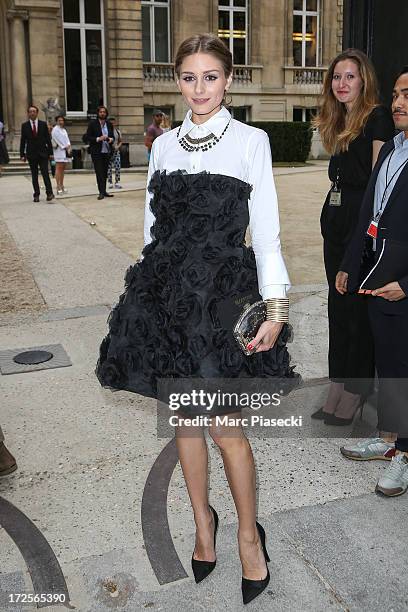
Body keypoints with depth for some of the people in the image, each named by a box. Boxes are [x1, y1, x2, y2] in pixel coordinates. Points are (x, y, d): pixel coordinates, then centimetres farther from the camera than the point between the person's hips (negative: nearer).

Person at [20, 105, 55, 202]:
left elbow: (48, 139, 5)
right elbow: (22, 141, 5)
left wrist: (50, 152, 0)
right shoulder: (24, 125, 5)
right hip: (31, 154, 1)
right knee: (34, 175, 5)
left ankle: (49, 193, -9)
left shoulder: (43, 124, 5)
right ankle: (36, 195, 10)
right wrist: (22, 154, 0)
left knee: (45, 173, -9)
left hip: (42, 153, -1)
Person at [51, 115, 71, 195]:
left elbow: (66, 139, 13)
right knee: (58, 168, -11)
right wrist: (66, 147, -12)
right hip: (59, 151, -8)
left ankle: (61, 186, 13)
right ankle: (58, 187, -15)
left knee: (62, 169, 9)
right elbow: (59, 140, -12)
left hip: (65, 151, 8)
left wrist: (69, 146, -5)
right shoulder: (55, 130, -5)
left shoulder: (64, 130, 19)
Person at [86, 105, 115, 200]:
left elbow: (112, 136, 19)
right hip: (96, 152, -4)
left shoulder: (109, 124, 11)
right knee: (99, 172, -7)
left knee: (105, 173, 7)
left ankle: (103, 191, 13)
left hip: (107, 152, 4)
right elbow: (88, 137, -5)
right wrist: (98, 139, -19)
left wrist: (111, 139, -4)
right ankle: (101, 192, -7)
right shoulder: (92, 124, -2)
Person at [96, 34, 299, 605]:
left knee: (225, 426, -2)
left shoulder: (251, 141, -1)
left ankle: (249, 533, 23)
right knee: (183, 416, 12)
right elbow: (153, 225, 13)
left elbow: (266, 232, -4)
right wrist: (148, 291, 11)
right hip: (166, 294, 4)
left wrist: (275, 306, -10)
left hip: (223, 294, -4)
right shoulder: (164, 144, 10)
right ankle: (203, 521, 34)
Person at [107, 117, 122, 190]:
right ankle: (110, 183, 5)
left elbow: (120, 141, 14)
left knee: (118, 167, -5)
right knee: (109, 167, -1)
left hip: (116, 151, 3)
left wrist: (118, 146, -5)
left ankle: (117, 182, 3)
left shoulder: (118, 131, 9)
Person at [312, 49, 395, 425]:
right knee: (338, 305, 12)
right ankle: (337, 391, 22)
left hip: (363, 219, -8)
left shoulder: (377, 118, -8)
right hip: (336, 217, 9)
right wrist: (332, 216, 10)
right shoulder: (338, 121, 16)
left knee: (358, 308, -1)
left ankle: (356, 394, 12)